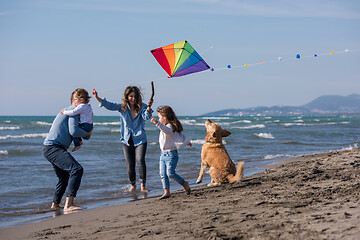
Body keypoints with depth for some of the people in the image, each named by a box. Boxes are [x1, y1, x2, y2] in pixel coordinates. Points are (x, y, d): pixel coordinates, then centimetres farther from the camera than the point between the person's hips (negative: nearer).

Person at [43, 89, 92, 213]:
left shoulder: (69, 112, 25)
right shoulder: (74, 111, -6)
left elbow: (86, 135, 27)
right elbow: (74, 131, -21)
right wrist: (86, 133, -3)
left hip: (50, 149, 11)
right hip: (53, 148, -11)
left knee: (64, 177, 27)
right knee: (77, 169, -25)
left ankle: (55, 205, 42)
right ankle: (68, 205, -33)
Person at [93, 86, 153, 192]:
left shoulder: (142, 107, -3)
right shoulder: (122, 107, 1)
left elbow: (146, 116, -20)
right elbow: (109, 105, -8)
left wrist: (149, 108, -42)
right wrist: (98, 98, -23)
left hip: (140, 140, -2)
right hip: (127, 140, 2)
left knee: (140, 160, -21)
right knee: (130, 165, 5)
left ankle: (143, 185, -12)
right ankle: (133, 185, 26)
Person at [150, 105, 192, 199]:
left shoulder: (170, 126, -16)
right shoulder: (167, 127, 16)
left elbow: (167, 130, -44)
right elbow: (181, 135, 30)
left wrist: (157, 123, -60)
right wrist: (187, 141, 45)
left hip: (171, 154, -10)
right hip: (163, 154, 10)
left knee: (170, 173, -12)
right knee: (163, 174, 2)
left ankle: (184, 183, 9)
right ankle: (166, 192, 5)